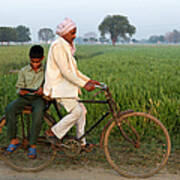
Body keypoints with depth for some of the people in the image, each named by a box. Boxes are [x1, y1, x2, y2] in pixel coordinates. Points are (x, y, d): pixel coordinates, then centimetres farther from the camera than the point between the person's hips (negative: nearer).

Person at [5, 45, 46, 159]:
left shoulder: (46, 71, 6)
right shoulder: (24, 71, 11)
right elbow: (19, 87, 10)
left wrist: (43, 89, -18)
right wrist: (21, 91, -14)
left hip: (38, 98, -2)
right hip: (25, 97, 3)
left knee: (38, 113, -37)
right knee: (9, 108, -28)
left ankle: (33, 145, -27)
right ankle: (14, 140, -16)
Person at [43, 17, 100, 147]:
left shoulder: (67, 47, 15)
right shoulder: (58, 46, -16)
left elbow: (74, 70, 18)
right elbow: (65, 71, -22)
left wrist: (89, 80, 11)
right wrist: (84, 84, -24)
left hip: (67, 86, 10)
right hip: (58, 87, -10)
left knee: (82, 110, 7)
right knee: (76, 111, -17)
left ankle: (81, 142, 16)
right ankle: (53, 132, -3)